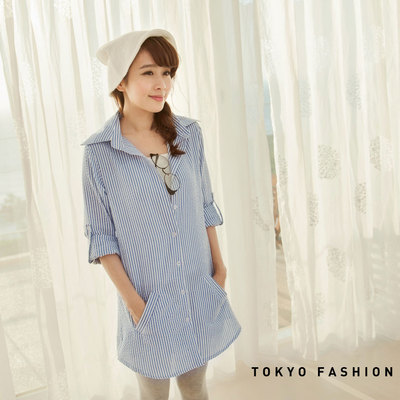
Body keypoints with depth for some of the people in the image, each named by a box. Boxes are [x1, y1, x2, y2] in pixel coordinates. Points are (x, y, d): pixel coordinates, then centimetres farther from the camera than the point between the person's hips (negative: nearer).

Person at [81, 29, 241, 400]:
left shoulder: (188, 134, -2)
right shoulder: (99, 152, -13)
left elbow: (205, 205, 7)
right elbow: (101, 236, -9)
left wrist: (219, 265, 4)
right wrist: (132, 300, -12)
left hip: (199, 290, 3)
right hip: (148, 298, -3)